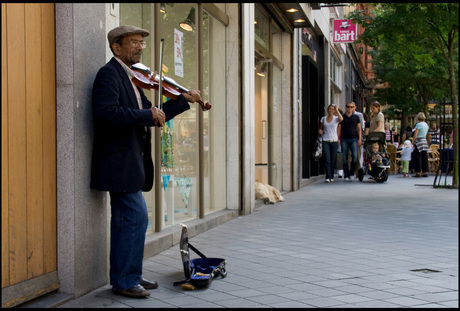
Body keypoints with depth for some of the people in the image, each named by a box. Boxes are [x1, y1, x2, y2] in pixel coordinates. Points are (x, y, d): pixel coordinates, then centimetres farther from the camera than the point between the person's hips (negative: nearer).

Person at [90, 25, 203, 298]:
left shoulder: (131, 79, 19)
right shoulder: (109, 74, -10)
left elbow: (153, 117, 21)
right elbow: (106, 111, -26)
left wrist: (184, 100, 16)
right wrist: (147, 114, -22)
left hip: (130, 161, 10)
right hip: (120, 162, -10)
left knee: (126, 220, 14)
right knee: (136, 218, -8)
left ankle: (127, 278, 24)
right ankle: (125, 281, 2)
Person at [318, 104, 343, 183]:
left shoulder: (336, 118, 2)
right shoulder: (323, 119, 10)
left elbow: (341, 119, -22)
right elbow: (321, 128, 23)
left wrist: (337, 110, -14)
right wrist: (320, 131, 1)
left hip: (334, 141, -1)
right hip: (325, 141, 1)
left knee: (333, 160, 5)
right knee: (327, 160, -11)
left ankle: (331, 176, 19)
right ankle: (328, 177, -14)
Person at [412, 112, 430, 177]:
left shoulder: (418, 124, -11)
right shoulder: (426, 124, 11)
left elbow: (415, 135, -14)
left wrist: (413, 142, -7)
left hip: (419, 141, -7)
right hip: (425, 141, 7)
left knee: (417, 157, -2)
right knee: (424, 157, 8)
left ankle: (418, 172, -3)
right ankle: (425, 172, 9)